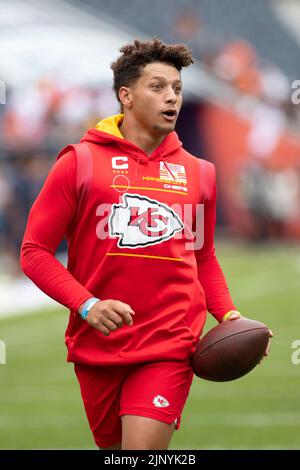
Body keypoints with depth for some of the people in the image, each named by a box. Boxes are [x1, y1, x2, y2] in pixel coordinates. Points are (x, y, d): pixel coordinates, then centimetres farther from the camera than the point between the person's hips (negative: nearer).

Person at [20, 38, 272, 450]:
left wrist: (228, 315, 4)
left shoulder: (198, 173, 10)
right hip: (97, 345, 0)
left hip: (170, 344, 0)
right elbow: (35, 251, -1)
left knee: (143, 448, -16)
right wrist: (86, 304, -15)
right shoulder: (81, 162, 0)